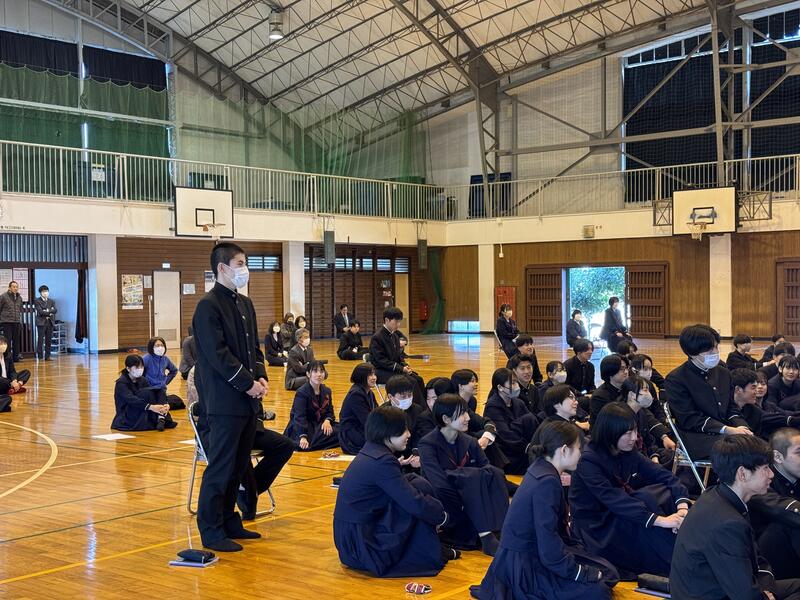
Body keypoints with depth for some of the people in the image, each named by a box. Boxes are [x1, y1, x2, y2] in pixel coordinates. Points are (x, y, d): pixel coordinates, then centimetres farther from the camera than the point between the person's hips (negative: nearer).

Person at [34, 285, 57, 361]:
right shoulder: (37, 301, 2)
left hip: (50, 322, 4)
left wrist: (47, 311, -14)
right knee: (40, 340, -4)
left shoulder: (51, 301, 16)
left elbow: (55, 310, 0)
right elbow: (40, 311, -11)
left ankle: (47, 356, 8)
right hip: (41, 322, -4)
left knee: (49, 340, 3)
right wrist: (49, 313, -9)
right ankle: (40, 356, -1)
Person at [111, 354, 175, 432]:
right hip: (127, 419, -6)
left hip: (141, 415, 6)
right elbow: (131, 399, -29)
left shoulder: (142, 380, 8)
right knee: (146, 392, -25)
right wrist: (150, 407, -42)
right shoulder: (121, 383, -13)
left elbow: (154, 395, -3)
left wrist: (164, 405, -24)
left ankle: (161, 418, -29)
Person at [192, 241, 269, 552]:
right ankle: (211, 531, 5)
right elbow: (218, 354, -18)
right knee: (221, 467, -3)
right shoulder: (209, 306, -12)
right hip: (225, 401, -8)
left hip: (247, 399, 8)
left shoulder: (244, 303, 15)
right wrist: (248, 384, -16)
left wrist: (261, 377, 2)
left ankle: (229, 521, 25)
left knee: (239, 465, 14)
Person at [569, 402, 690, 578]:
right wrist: (659, 520, -38)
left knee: (664, 491, -15)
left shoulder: (629, 454, 2)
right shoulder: (588, 462, -20)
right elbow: (613, 499, -31)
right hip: (598, 530, -7)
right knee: (645, 499, -29)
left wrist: (682, 506, -25)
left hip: (623, 517, 7)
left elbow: (665, 476, -6)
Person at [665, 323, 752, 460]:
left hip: (727, 433, 7)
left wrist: (742, 427, -6)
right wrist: (727, 430, -18)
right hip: (697, 439, -6)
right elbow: (690, 419, -9)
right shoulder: (676, 379, -4)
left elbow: (731, 408, 18)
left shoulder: (723, 373, 18)